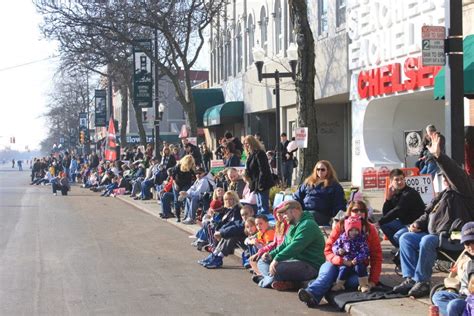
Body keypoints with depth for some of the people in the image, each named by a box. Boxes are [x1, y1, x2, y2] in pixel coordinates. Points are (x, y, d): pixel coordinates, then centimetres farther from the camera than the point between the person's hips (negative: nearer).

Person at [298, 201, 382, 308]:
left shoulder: (371, 229, -1)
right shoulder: (340, 227, -2)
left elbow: (376, 256, 0)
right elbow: (328, 250, -7)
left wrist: (373, 280, -9)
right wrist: (341, 260, -27)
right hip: (339, 264, 0)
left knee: (354, 281, -35)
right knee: (328, 268, -35)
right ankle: (311, 294, -62)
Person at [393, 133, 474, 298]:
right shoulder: (443, 195, 22)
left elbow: (456, 175, -25)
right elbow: (428, 214, 28)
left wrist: (438, 155, -35)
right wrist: (418, 224, 6)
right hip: (432, 234, 10)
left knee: (427, 241, -35)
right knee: (405, 238, -2)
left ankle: (422, 281, -26)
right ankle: (410, 278, -10)